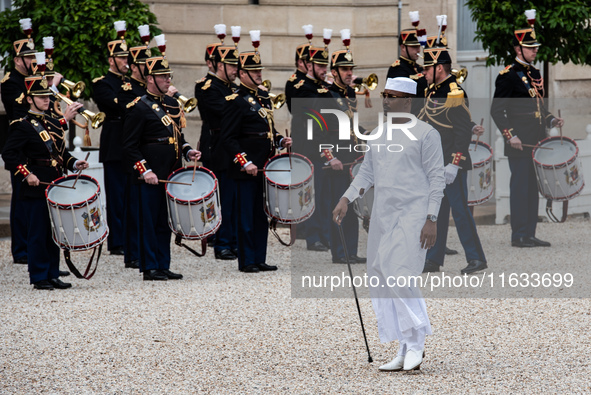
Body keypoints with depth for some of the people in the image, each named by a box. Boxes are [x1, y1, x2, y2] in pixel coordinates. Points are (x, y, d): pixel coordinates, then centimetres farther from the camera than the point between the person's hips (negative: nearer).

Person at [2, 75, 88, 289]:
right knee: (38, 234, -3)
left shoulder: (54, 124, 16)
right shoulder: (22, 126, -7)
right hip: (36, 189, -7)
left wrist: (74, 163, 4)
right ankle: (39, 277, 2)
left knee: (54, 234, 10)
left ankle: (52, 274, 17)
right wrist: (26, 174, -21)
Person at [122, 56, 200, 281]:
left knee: (166, 221, 11)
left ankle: (163, 266, 16)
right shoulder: (139, 108, -8)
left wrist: (187, 151, 9)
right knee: (149, 222, -2)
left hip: (171, 174, 8)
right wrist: (144, 170, -18)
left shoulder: (171, 104, 16)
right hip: (151, 176, -8)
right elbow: (130, 146, -11)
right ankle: (150, 268, 2)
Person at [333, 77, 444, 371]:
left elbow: (436, 178, -7)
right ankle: (405, 353, 10)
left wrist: (431, 219, -13)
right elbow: (367, 172, 18)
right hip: (382, 216, 7)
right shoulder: (379, 134, 16)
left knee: (398, 275, -19)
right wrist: (346, 199, 4)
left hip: (413, 215, -7)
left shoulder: (425, 134, -5)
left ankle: (416, 340, -4)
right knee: (381, 281, 4)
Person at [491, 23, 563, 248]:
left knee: (533, 187, 9)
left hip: (536, 142, 8)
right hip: (519, 143, -8)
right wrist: (510, 135, -18)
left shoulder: (535, 74, 17)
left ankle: (530, 234, 13)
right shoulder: (508, 76, -8)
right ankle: (519, 235, -3)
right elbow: (497, 110, -10)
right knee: (520, 186, -6)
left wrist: (551, 120, 8)